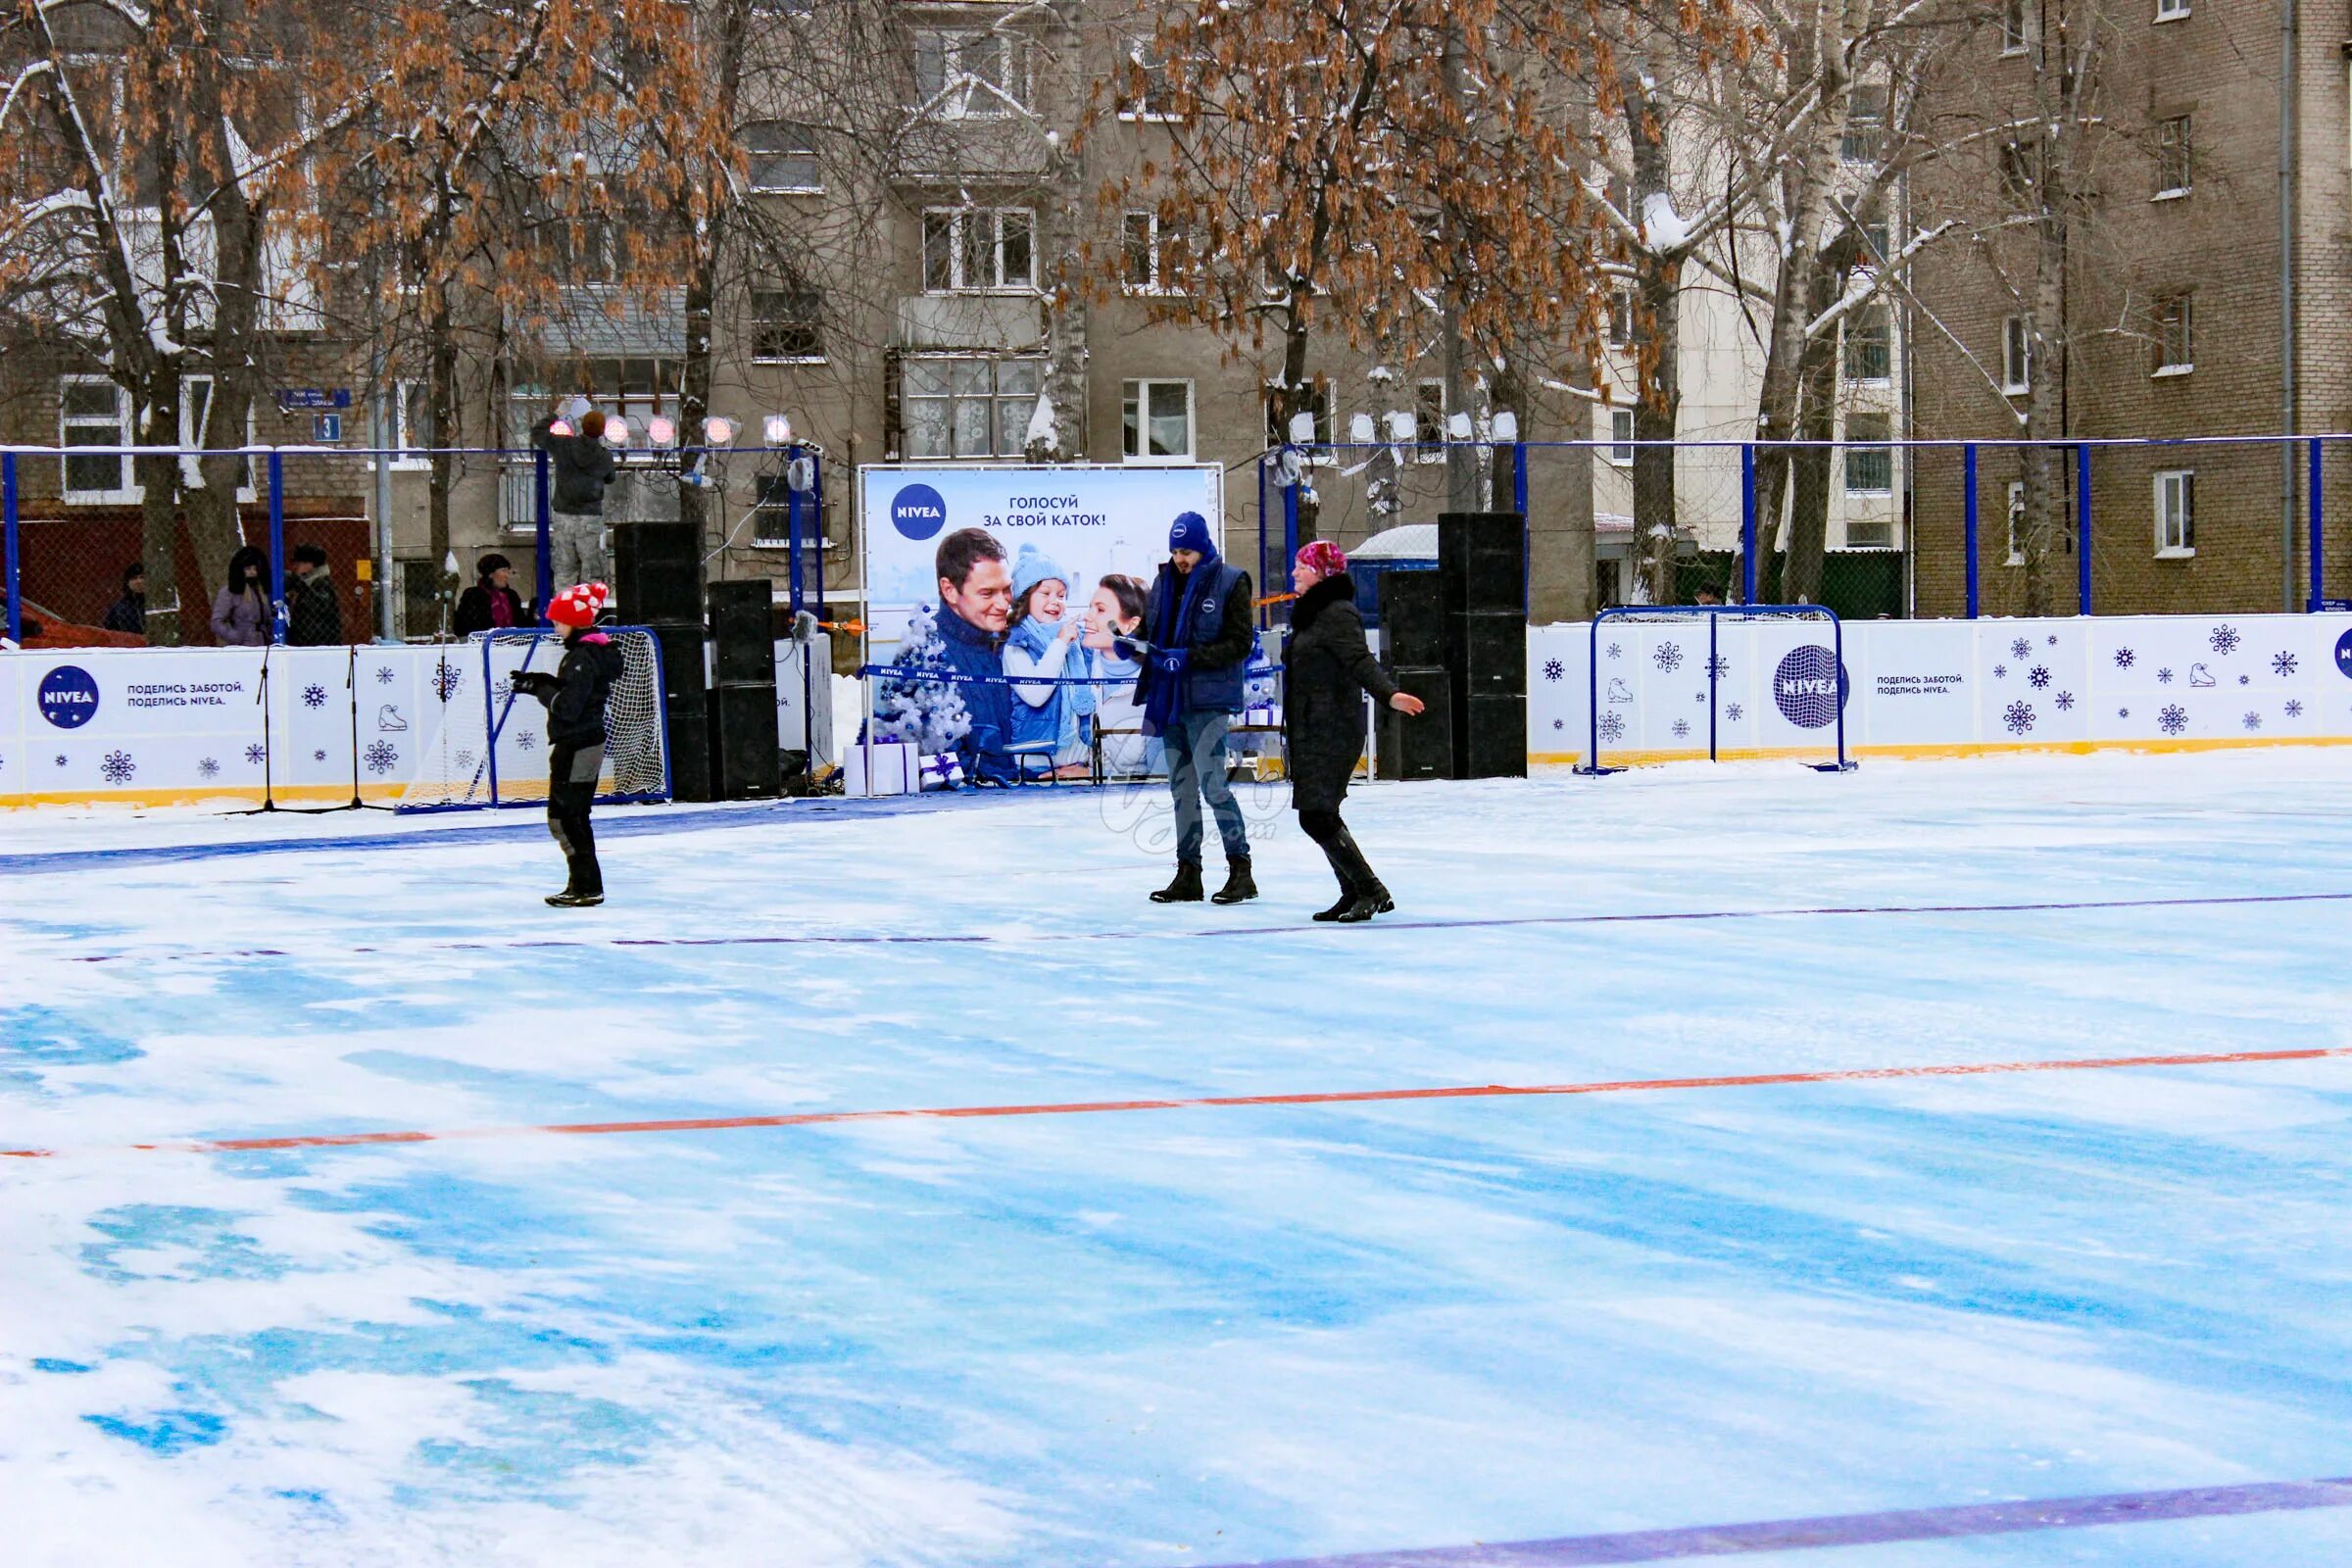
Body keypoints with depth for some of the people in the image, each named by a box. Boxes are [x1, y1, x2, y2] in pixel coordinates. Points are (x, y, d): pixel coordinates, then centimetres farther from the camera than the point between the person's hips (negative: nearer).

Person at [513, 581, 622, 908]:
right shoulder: (597, 650, 11)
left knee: (563, 816, -6)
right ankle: (584, 885, 24)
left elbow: (567, 707, -24)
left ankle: (587, 887, -5)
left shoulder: (583, 657, -20)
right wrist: (544, 682, 6)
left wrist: (540, 689, -10)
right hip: (587, 743, 11)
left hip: (576, 746, -11)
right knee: (574, 816, 17)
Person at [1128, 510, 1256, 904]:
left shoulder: (1230, 582, -7)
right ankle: (1188, 875, 16)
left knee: (1211, 782, -12)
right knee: (1182, 787, 10)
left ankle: (1240, 869, -4)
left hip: (1209, 698, -7)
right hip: (1170, 697, 7)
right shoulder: (1165, 582, 11)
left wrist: (1190, 657, -19)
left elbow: (1240, 644, -10)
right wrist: (1130, 643, -4)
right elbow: (1150, 631, 19)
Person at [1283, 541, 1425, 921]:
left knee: (1317, 816, -13)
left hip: (1333, 730, -10)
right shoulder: (1313, 613, 17)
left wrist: (1389, 694, -43)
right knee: (1317, 815, 11)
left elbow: (1360, 660, -27)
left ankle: (1371, 891, -7)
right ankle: (1354, 894, 18)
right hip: (1312, 730, 10)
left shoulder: (1337, 613, -14)